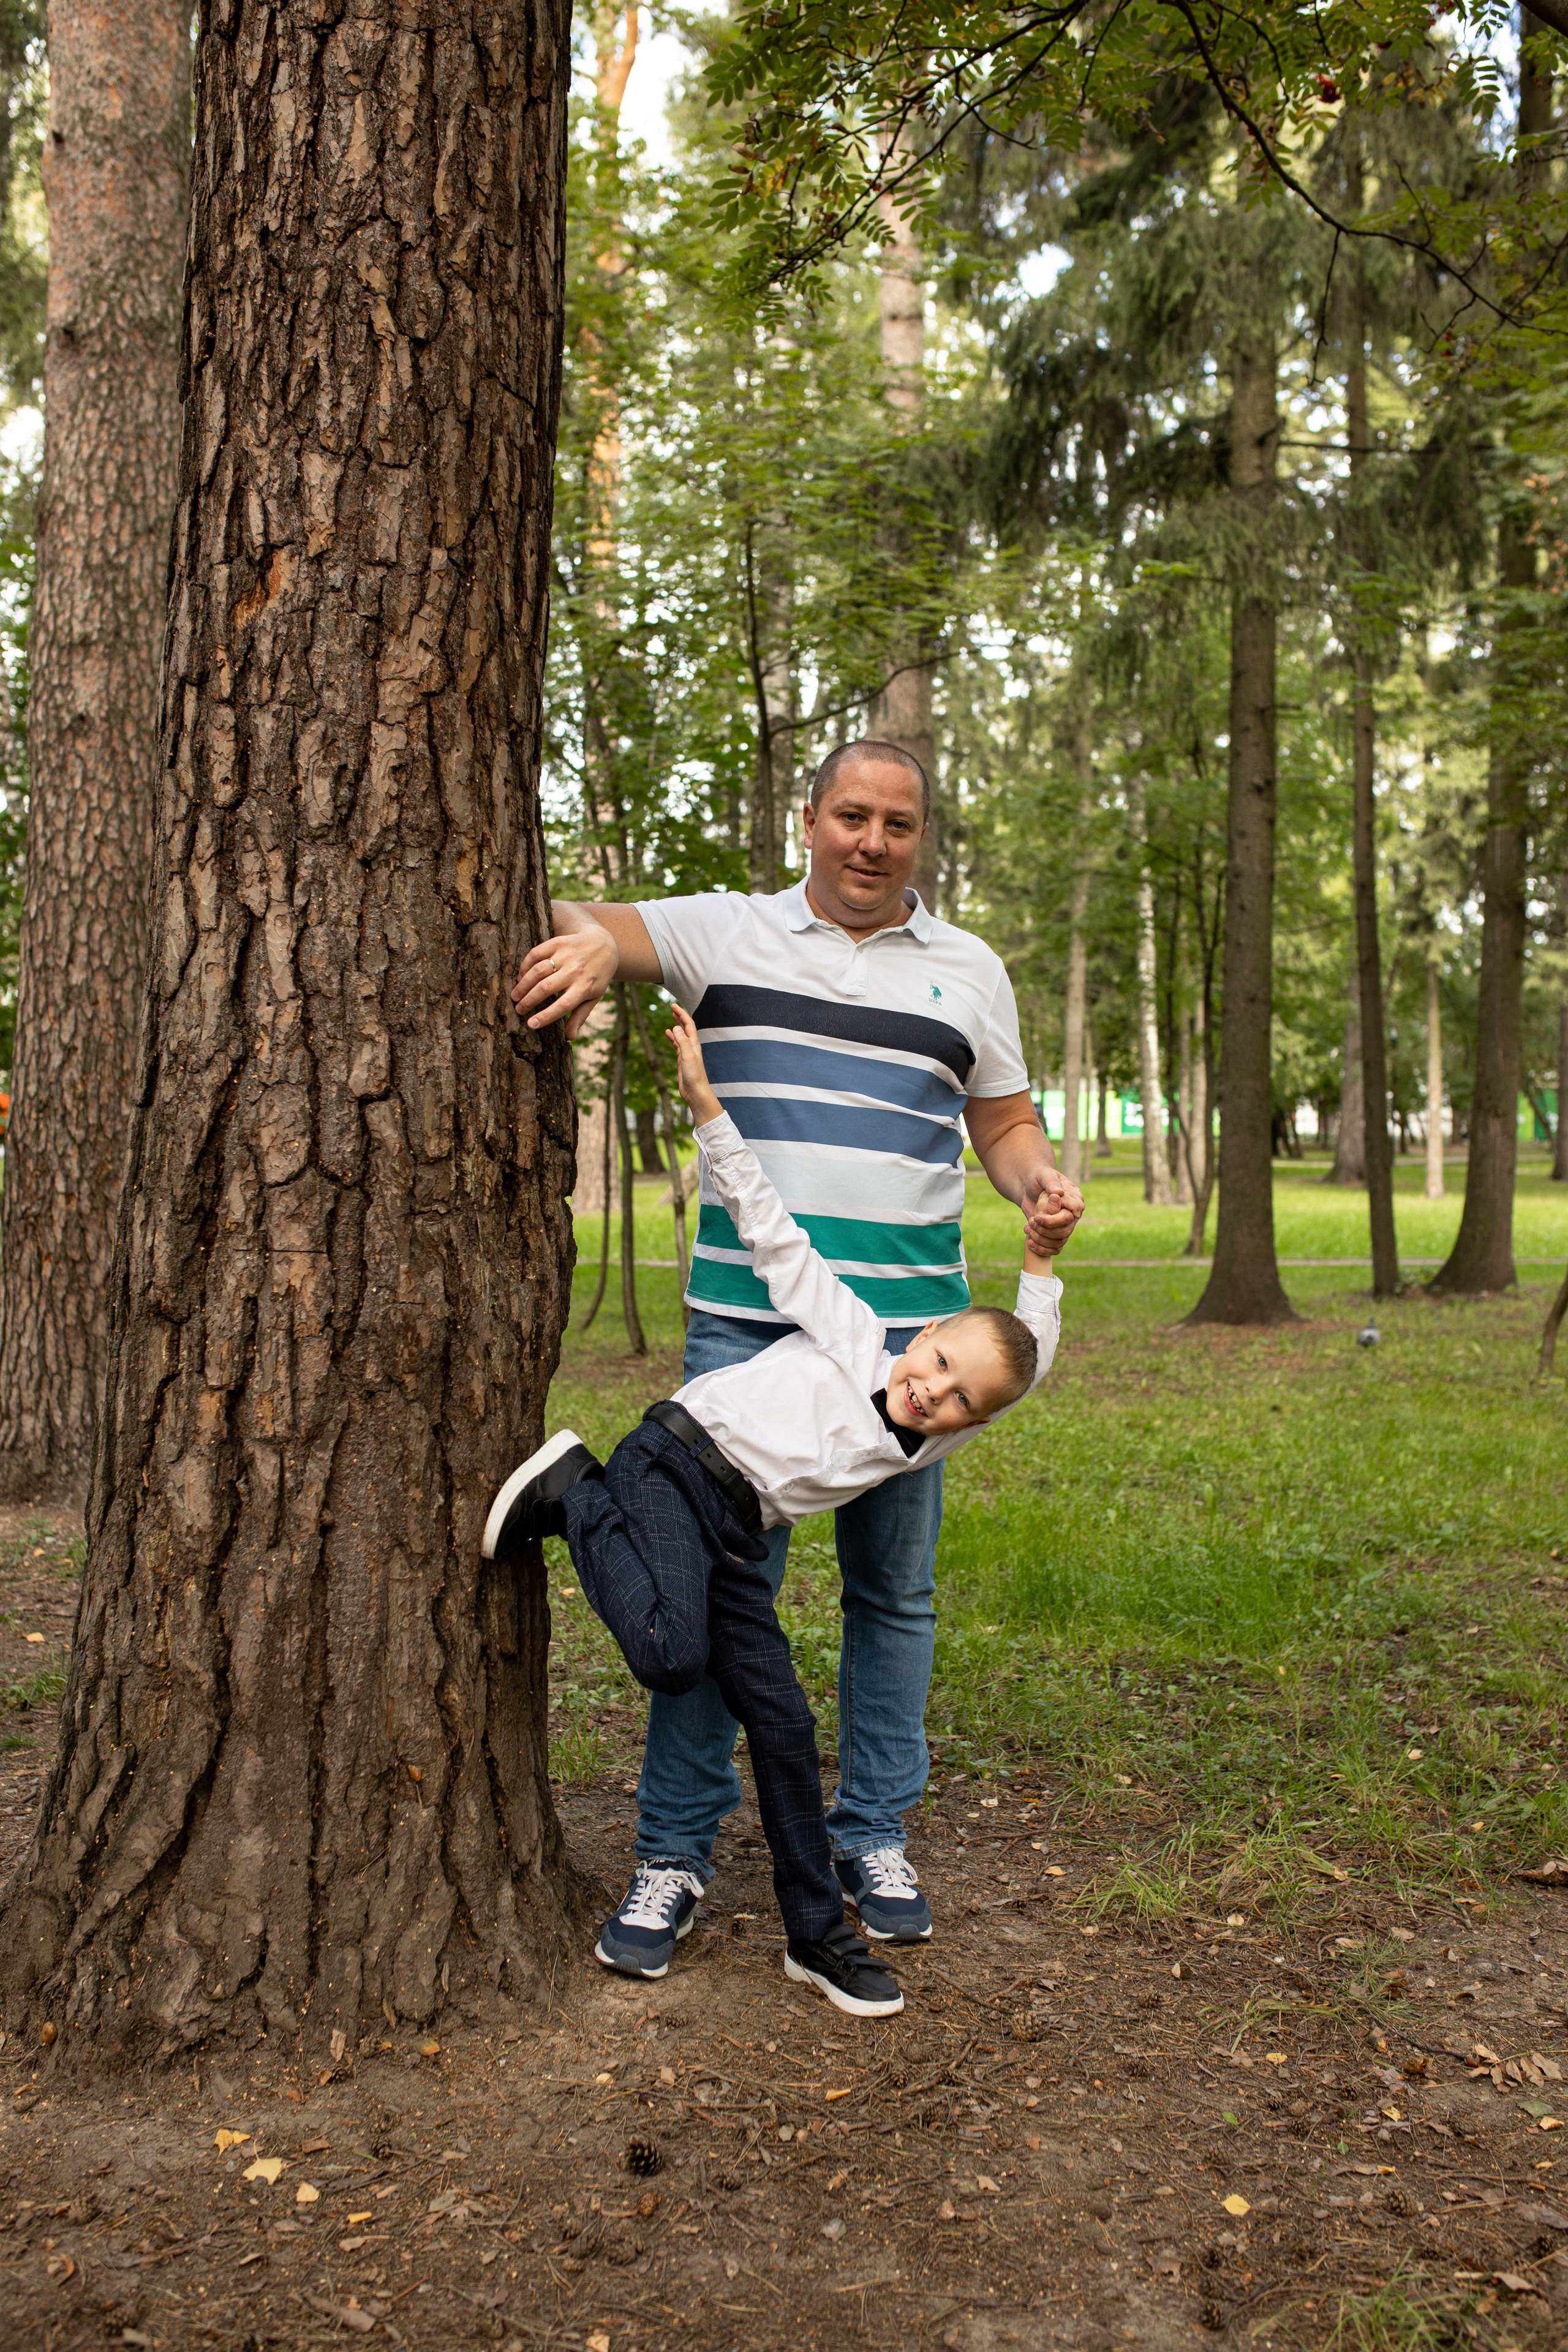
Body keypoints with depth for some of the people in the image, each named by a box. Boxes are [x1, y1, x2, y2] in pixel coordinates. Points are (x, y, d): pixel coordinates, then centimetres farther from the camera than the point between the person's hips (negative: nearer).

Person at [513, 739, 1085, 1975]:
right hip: (743, 1319, -2)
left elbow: (1005, 1126, 16)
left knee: (894, 1591, 9)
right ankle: (675, 1855, 11)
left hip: (907, 1322, 2)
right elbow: (584, 921, -2)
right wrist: (592, 943, -26)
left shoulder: (968, 969, 12)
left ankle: (875, 1839, 24)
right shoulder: (727, 933, 7)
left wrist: (1043, 1186, -5)